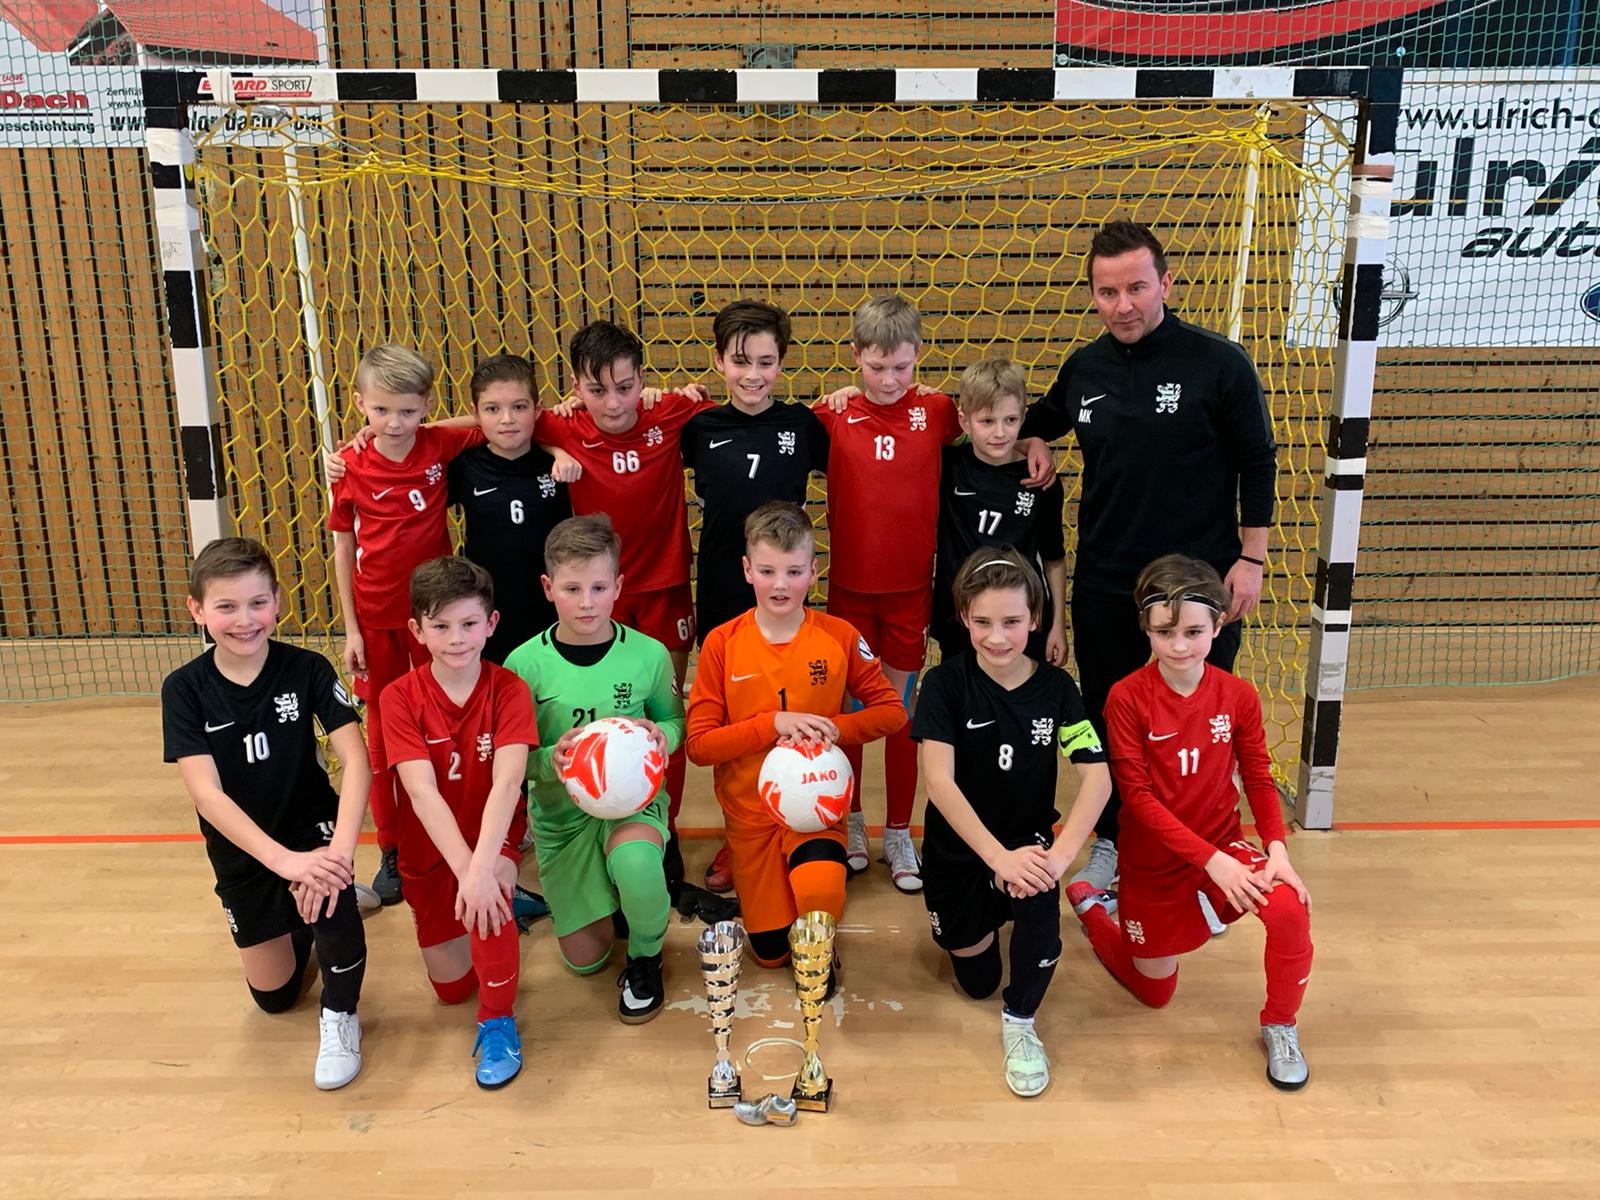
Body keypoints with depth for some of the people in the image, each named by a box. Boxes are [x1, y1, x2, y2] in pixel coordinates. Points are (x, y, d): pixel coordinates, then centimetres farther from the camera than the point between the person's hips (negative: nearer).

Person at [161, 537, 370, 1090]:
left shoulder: (307, 669, -16)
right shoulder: (184, 689, -15)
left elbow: (357, 758, -24)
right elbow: (206, 793, -23)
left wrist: (340, 850, -39)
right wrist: (284, 861, -34)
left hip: (313, 827, -2)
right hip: (242, 850, 2)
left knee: (328, 893, -36)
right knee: (273, 995, 12)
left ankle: (340, 1016, -7)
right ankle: (299, 922, 46)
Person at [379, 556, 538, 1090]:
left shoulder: (508, 689, -17)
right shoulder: (400, 697, -16)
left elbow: (507, 782, -30)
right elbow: (423, 792, -27)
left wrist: (483, 869, -44)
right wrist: (466, 871, -39)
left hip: (494, 838, -2)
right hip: (430, 848, 2)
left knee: (490, 894, -35)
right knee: (451, 985, 8)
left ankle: (498, 1021, -11)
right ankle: (506, 900, 36)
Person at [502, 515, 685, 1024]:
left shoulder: (648, 654, -10)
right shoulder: (525, 665, -12)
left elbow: (674, 719, 7)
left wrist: (663, 735, -17)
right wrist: (550, 759, -27)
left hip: (632, 800, -1)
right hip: (561, 813, 2)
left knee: (634, 862, -38)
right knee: (585, 959, 5)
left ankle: (646, 958, -4)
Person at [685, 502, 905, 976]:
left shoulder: (840, 637, -9)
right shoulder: (722, 644, -10)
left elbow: (891, 710, -2)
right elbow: (699, 744, -12)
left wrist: (832, 730, -19)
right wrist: (774, 724, -24)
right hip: (750, 809, 1)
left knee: (821, 889, -32)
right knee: (770, 951, 9)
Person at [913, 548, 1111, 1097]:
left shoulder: (1056, 687, -11)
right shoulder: (946, 683, -16)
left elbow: (1097, 778, -19)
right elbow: (938, 780, -26)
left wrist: (1060, 854, -35)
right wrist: (999, 857, -35)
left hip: (1027, 842, 0)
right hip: (958, 849, 0)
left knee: (1039, 898, -33)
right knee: (976, 980, 11)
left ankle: (1019, 1022, -7)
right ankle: (984, 915, 44)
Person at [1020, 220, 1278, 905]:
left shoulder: (1219, 364, -9)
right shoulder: (1083, 369, 2)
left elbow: (1258, 465, -4)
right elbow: (1039, 424, 22)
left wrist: (1250, 558, -7)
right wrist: (1033, 445, 0)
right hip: (1104, 585, 4)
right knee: (1107, 718, 13)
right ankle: (1112, 842, 33)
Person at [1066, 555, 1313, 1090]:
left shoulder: (1238, 696, -10)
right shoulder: (1127, 698, -19)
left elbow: (1258, 779, -1)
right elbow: (1137, 796, -20)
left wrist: (1276, 848, -18)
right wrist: (1211, 861, -26)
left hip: (1223, 844, 2)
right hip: (1153, 859, -2)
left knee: (1290, 910, -28)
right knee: (1155, 990, 13)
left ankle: (1280, 1026, 0)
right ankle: (1089, 906, 40)